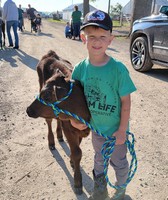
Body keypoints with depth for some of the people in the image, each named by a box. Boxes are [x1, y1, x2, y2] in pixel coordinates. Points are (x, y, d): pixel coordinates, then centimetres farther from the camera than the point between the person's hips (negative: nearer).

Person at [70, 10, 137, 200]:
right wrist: (73, 117, -13)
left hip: (115, 129, -3)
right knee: (99, 160, 28)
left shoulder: (118, 68, -25)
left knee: (119, 162, 21)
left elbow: (126, 101, -18)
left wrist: (122, 130, -14)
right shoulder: (80, 68, -13)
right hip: (95, 127, 4)